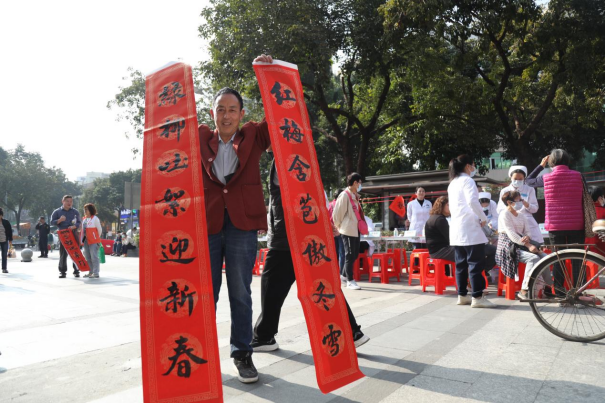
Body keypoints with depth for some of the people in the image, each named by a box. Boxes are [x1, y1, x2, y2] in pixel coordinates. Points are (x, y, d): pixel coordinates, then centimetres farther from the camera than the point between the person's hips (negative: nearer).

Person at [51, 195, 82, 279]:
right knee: (63, 254, 0)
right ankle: (63, 272, 7)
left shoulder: (75, 212, 9)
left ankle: (76, 271, 8)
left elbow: (79, 223, 7)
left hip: (74, 235, 0)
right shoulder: (57, 212, 8)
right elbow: (52, 222, 6)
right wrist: (59, 220, -14)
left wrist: (74, 226, -14)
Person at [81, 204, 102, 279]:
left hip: (93, 241, -8)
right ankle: (91, 272, 20)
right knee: (88, 257, 11)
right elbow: (83, 230, 18)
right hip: (86, 240, 8)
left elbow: (99, 229, -4)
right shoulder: (84, 219, 14)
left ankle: (96, 273, -8)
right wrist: (83, 239, 11)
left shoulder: (95, 218, -7)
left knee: (94, 257, -9)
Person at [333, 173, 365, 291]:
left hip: (356, 230, 9)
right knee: (349, 255, -3)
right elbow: (337, 213, -13)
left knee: (354, 255, 12)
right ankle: (350, 281, 4)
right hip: (348, 230, -9)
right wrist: (339, 227, -3)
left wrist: (361, 225, 16)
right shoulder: (345, 195, -13)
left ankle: (344, 275, 26)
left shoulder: (355, 196, 14)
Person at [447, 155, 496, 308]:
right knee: (476, 263, -6)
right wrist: (483, 218, -10)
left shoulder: (452, 183, 19)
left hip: (457, 228, 9)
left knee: (461, 263, 9)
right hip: (469, 228, -9)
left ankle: (462, 295, 12)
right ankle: (477, 297, -6)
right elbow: (472, 201, -20)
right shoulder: (467, 180, -7)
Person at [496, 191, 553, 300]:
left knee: (544, 257, -13)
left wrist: (527, 237, -14)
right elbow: (511, 234, -17)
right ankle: (524, 291, -28)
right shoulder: (505, 214, -7)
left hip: (522, 243, 7)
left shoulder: (522, 215, 19)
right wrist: (528, 245, -24)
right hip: (509, 245, -7)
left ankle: (548, 286, -1)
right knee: (533, 258, -28)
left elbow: (528, 231, 12)